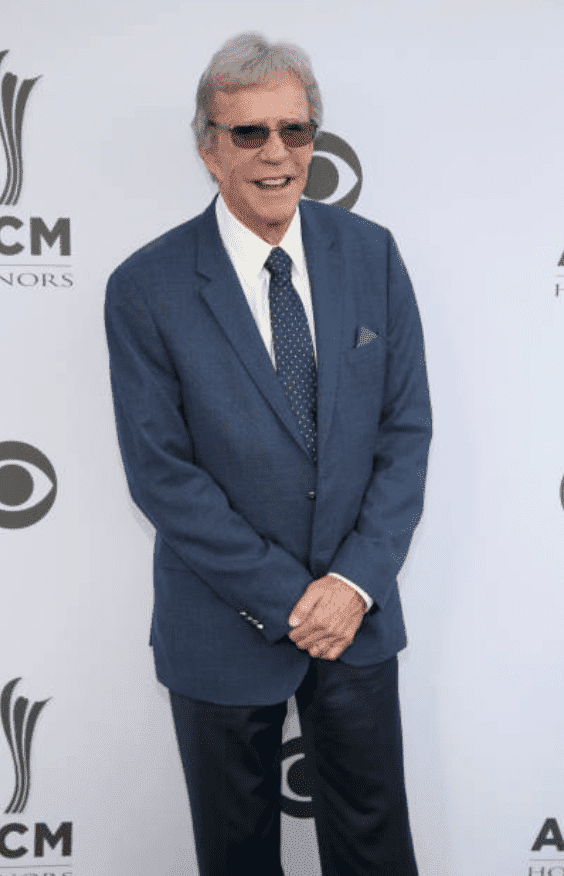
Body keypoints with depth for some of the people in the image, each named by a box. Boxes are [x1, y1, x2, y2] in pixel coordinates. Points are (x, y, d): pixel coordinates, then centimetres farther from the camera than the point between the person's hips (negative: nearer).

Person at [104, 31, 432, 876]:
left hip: (358, 609, 2)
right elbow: (160, 474, -13)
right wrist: (288, 600, -14)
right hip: (226, 628, -2)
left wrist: (357, 580, -12)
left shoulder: (371, 253, -4)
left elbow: (408, 427, -2)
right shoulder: (145, 288, -13)